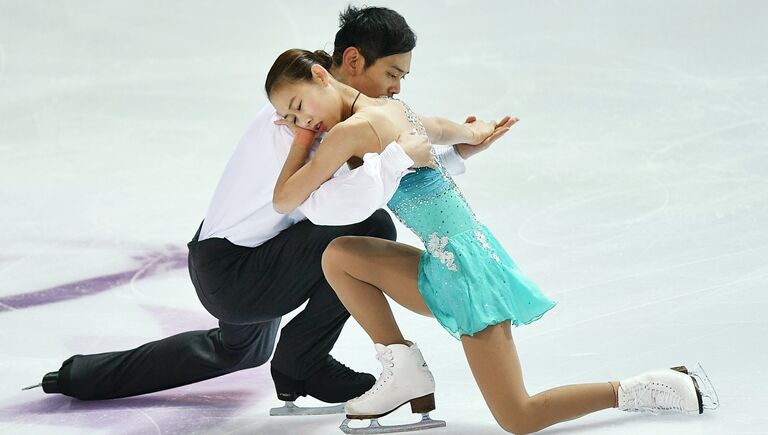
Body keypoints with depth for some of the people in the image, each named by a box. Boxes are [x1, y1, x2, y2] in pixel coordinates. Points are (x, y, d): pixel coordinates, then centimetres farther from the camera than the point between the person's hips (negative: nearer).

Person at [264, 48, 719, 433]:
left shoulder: (353, 130, -14)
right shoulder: (394, 109, 13)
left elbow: (284, 200, -6)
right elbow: (450, 130, 33)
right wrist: (480, 131, 54)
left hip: (463, 263, -10)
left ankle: (661, 387, 4)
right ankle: (405, 371, 9)